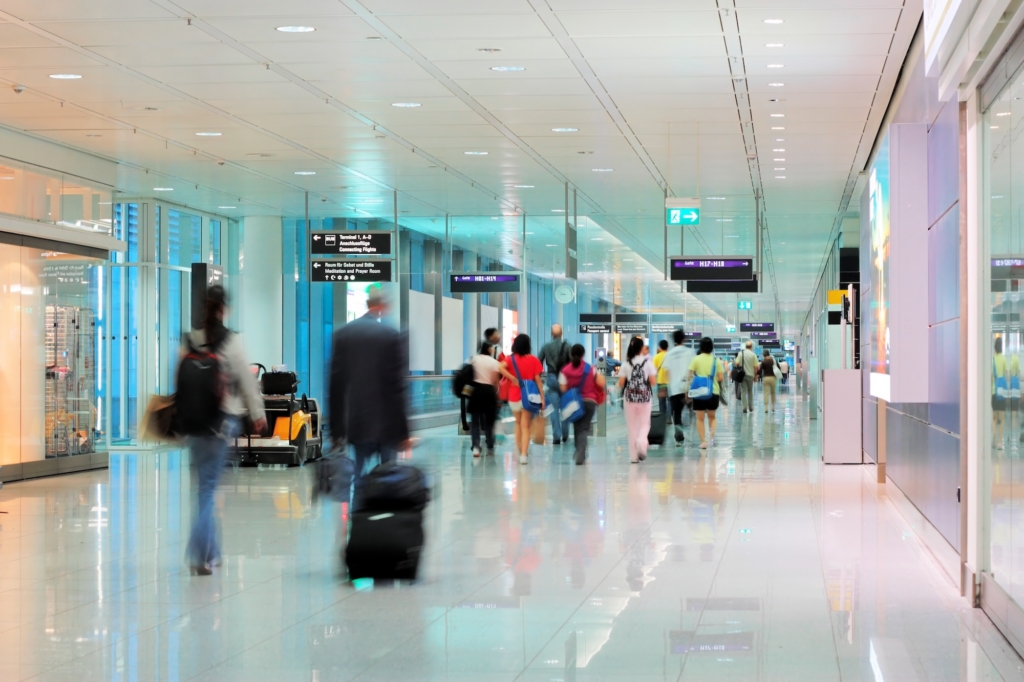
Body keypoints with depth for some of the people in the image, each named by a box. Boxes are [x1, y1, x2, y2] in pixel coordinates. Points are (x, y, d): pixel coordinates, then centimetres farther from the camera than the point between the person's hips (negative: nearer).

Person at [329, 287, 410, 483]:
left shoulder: (343, 334, 4)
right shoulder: (392, 336, -8)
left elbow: (336, 383, 4)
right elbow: (399, 386, -10)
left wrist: (336, 427, 9)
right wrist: (403, 429, -6)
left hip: (357, 423, 3)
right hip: (386, 423, -3)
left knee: (361, 476, 6)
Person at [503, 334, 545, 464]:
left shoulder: (510, 359, -2)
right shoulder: (533, 360, -2)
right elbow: (537, 380, -5)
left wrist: (513, 379, -16)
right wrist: (542, 397, -3)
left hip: (514, 396, 1)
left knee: (518, 423, 22)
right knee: (525, 426, -1)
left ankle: (521, 452, 25)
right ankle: (524, 454, -14)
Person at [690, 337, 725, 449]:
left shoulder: (696, 359, -5)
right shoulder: (716, 360, -1)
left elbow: (690, 375, -10)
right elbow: (721, 377, -3)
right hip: (714, 392, 2)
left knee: (700, 418, 7)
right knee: (712, 417, 18)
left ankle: (703, 441, 0)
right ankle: (711, 434, -6)